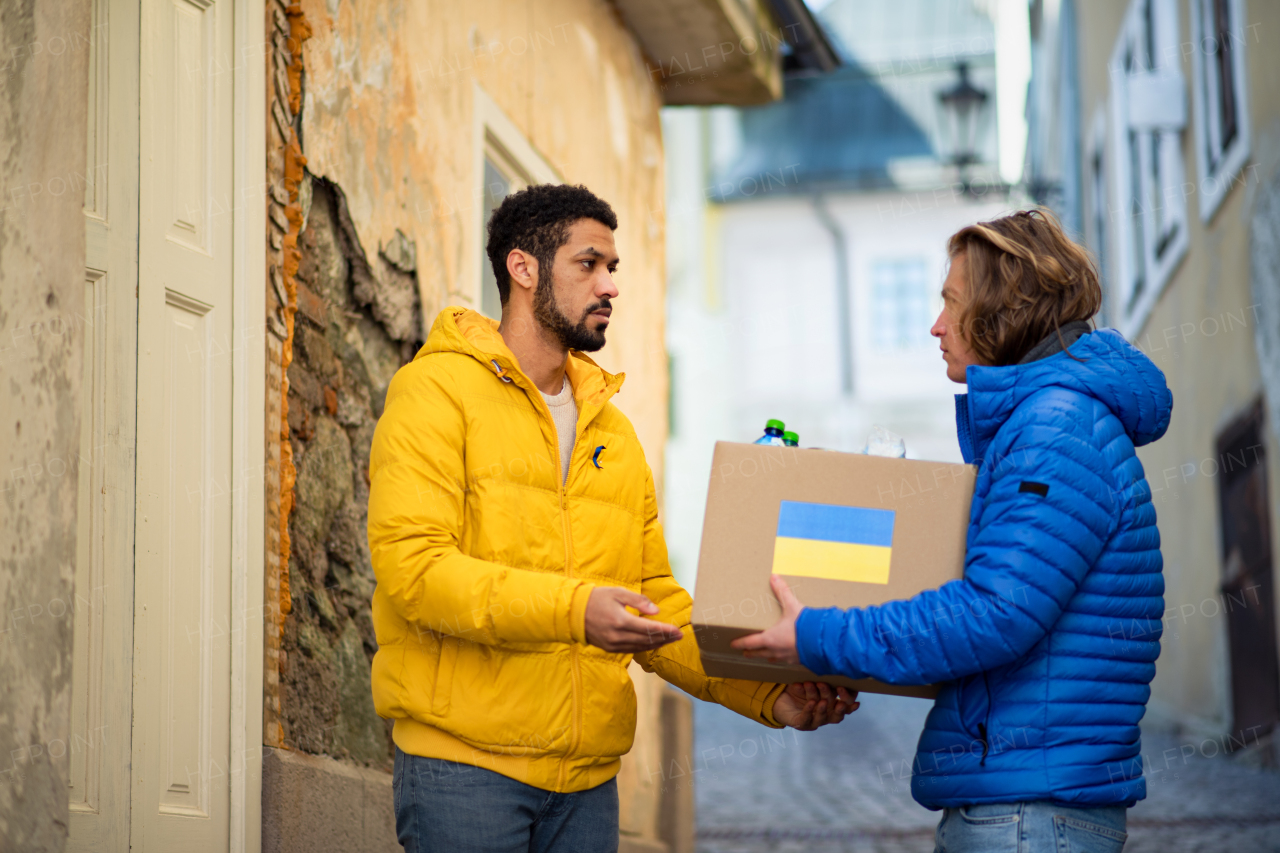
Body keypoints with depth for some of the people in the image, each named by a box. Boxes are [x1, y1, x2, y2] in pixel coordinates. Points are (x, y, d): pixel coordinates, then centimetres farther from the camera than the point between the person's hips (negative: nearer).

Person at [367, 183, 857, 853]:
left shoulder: (613, 431, 17)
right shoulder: (438, 392, -3)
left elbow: (656, 601, 15)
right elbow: (413, 564, -15)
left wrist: (766, 694, 0)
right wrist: (572, 608, -26)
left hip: (589, 777, 6)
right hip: (465, 762, -6)